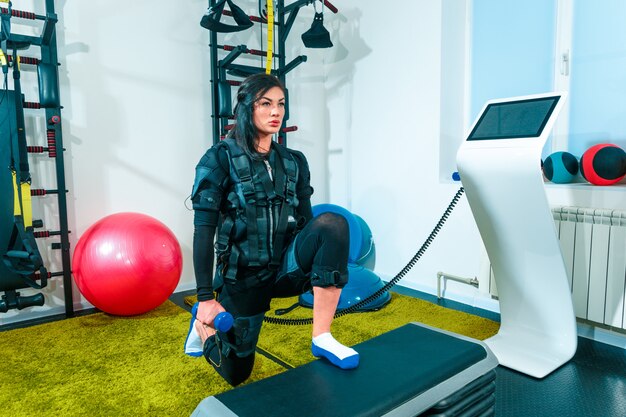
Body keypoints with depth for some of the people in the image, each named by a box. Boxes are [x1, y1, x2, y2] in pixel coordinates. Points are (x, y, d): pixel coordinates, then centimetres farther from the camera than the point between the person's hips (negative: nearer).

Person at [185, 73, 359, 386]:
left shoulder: (294, 161, 4)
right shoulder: (220, 159, -10)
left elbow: (305, 220, 9)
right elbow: (204, 230, -13)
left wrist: (327, 276, 13)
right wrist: (205, 297, -16)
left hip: (287, 267, 3)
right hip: (243, 276, -3)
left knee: (332, 223, -27)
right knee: (236, 373, 7)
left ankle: (322, 337, -20)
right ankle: (204, 323, 38)